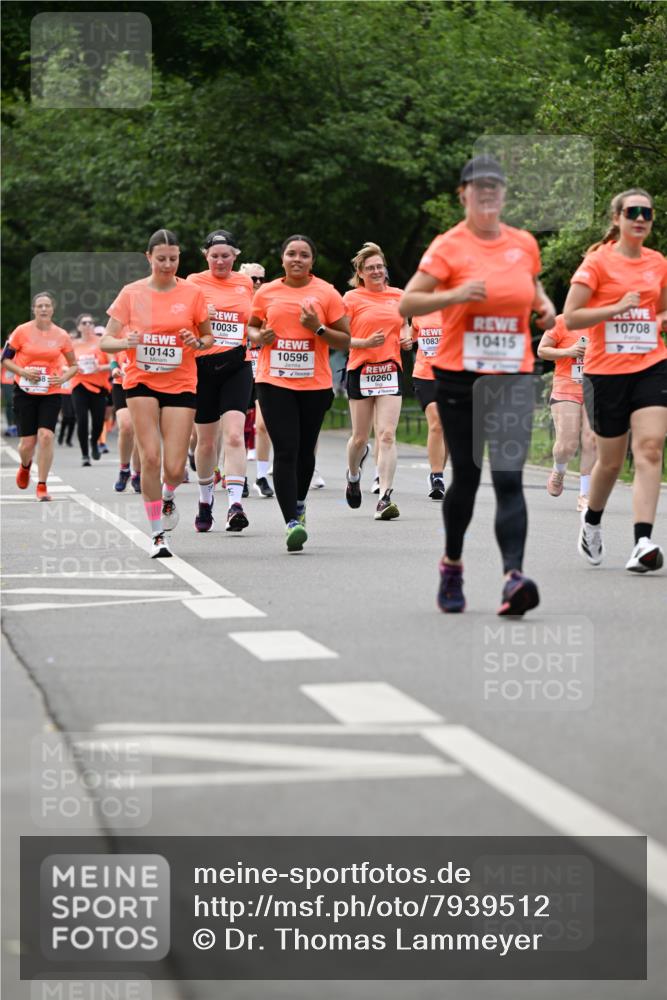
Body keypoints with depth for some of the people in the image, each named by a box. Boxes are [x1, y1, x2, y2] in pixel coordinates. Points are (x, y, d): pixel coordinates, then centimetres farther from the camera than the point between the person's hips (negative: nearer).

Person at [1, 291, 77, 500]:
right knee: (27, 442, -1)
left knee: (46, 436, -16)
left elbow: (73, 365, 13)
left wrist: (63, 377, -6)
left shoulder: (61, 336, 1)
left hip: (51, 393, 0)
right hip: (25, 392, 0)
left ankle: (42, 486, -5)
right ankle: (25, 466, 37)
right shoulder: (22, 332, -3)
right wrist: (22, 371, -14)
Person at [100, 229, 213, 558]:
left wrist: (198, 343, -11)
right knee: (150, 456, -14)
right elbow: (106, 342, 2)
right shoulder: (132, 293, 0)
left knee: (174, 467, -6)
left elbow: (208, 337, 13)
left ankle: (167, 497, 32)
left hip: (181, 385, 0)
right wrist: (125, 342, -20)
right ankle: (157, 534, -2)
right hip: (141, 382, 0)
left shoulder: (192, 293, 1)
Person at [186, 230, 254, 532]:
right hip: (203, 366, -1)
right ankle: (205, 501, 30)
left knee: (234, 435, -17)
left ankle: (235, 503, -24)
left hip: (236, 366, 1)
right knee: (206, 441, 9)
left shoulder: (245, 283, 10)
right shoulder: (194, 282, 2)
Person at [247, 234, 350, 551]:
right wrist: (258, 336, -3)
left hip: (315, 384, 0)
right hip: (274, 382, 0)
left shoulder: (326, 293, 1)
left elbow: (345, 340, 3)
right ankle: (292, 523, -15)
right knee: (285, 451, -11)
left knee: (305, 451, 10)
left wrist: (318, 328, -14)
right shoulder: (266, 293, 6)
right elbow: (252, 326, 20)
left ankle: (298, 504, 37)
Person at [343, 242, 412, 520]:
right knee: (360, 437, 9)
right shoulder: (351, 298, -1)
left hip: (390, 370, 1)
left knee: (387, 435, -11)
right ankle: (353, 475, 41)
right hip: (360, 370, -1)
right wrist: (366, 342, -19)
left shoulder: (398, 296, 9)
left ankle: (385, 498, -15)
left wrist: (407, 338, 4)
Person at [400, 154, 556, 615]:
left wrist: (545, 305, 6)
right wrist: (456, 295, -24)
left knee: (509, 478, -12)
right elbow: (407, 303, -9)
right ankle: (452, 565, 30)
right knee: (466, 477, 6)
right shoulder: (449, 246, -4)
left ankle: (514, 578, -23)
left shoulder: (524, 243, 8)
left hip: (513, 377, 2)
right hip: (459, 377, -2)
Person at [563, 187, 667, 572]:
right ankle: (592, 520, 37)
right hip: (606, 371, -3)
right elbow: (571, 317, -10)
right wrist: (619, 307, -17)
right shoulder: (599, 261, -5)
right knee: (611, 461, 6)